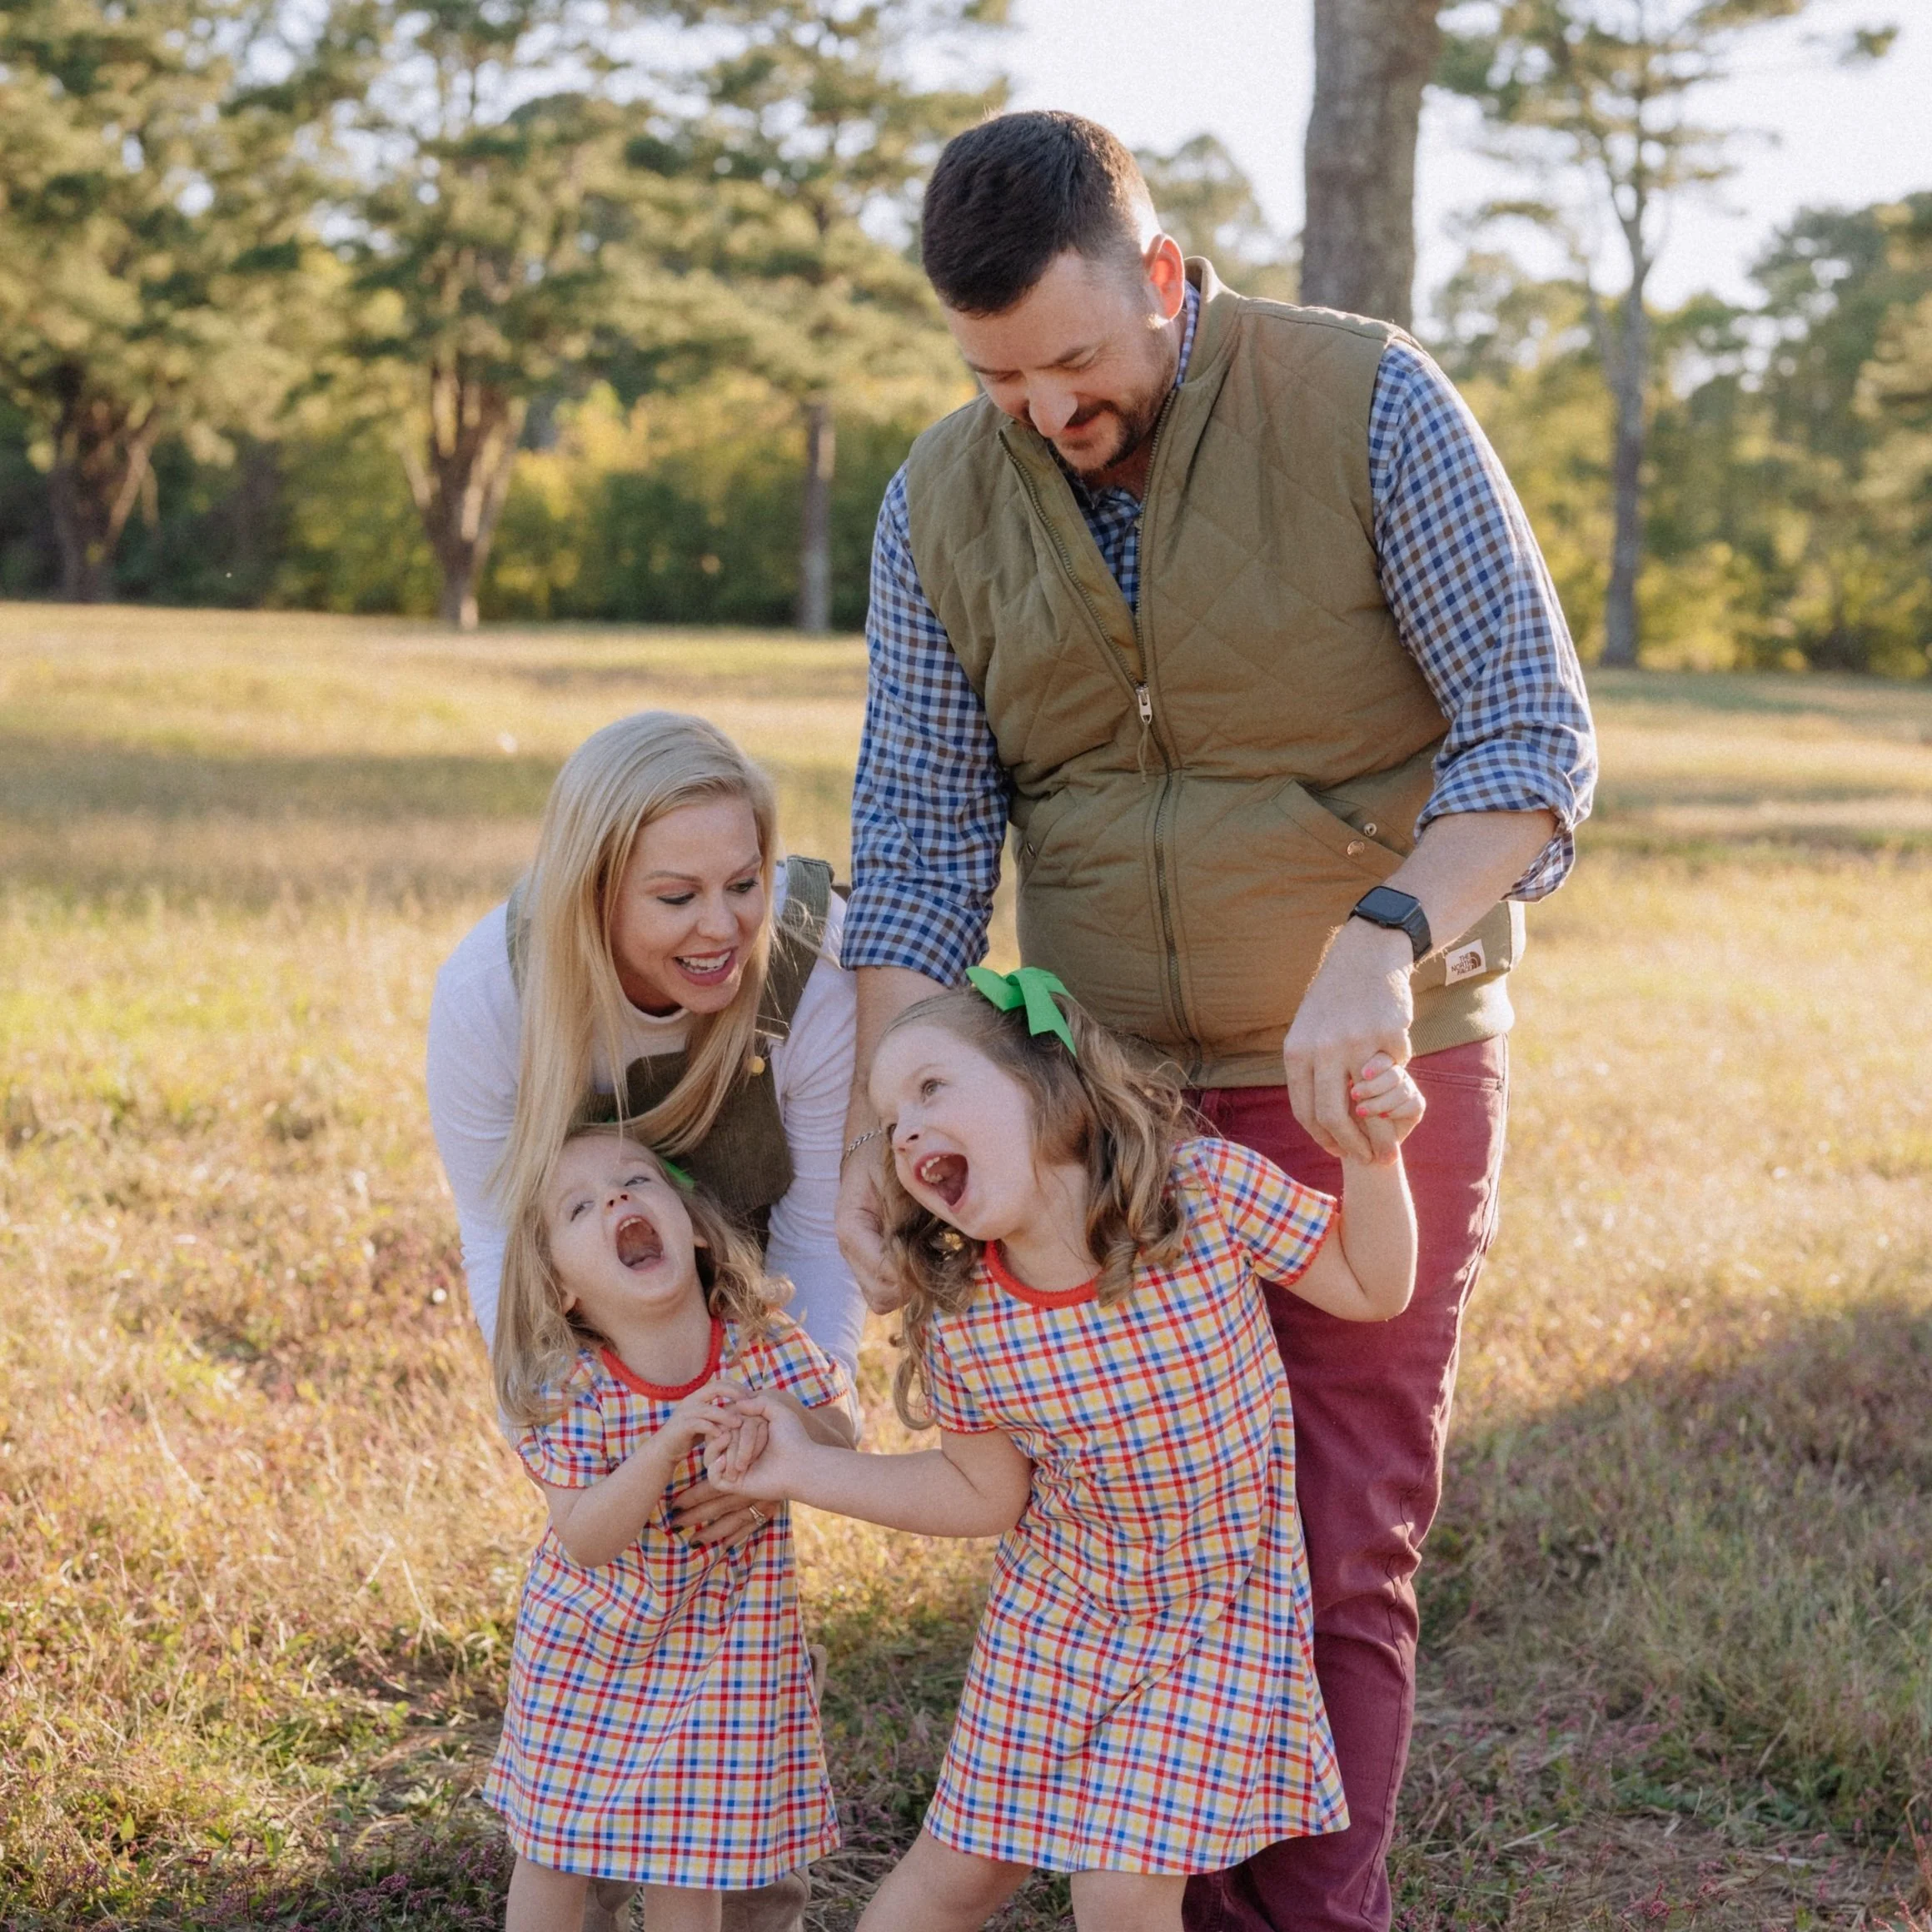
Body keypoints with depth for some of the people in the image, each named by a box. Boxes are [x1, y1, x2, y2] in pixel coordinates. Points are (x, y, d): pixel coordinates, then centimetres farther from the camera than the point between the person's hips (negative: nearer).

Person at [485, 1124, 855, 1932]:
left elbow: (841, 1458, -9)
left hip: (724, 1644, 1)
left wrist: (788, 1419, -32)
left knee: (690, 1861, 10)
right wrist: (666, 1445, -39)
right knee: (554, 1844, 16)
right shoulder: (569, 1392, -21)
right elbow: (586, 1539, -25)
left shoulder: (766, 1346, -17)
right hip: (589, 1641, 0)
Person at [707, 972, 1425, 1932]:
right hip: (1060, 1606, 2)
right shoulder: (960, 1320, -16)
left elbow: (1371, 1290, -9)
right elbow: (983, 1492, 0)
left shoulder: (1209, 1189, -23)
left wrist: (1375, 1156, -26)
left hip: (1216, 1618, -2)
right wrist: (805, 1469, -9)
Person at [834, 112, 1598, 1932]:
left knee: (1337, 1551, 1)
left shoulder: (1371, 407, -12)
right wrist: (878, 1128, -14)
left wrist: (1380, 944, -32)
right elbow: (915, 839, -3)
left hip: (1367, 1079, -3)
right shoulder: (940, 503, -2)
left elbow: (1534, 731, -15)